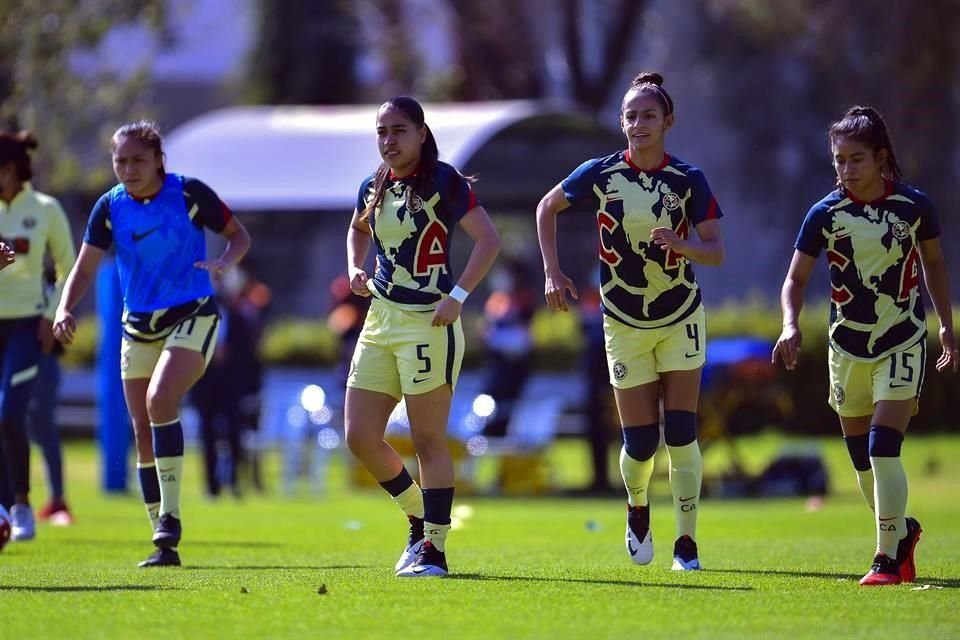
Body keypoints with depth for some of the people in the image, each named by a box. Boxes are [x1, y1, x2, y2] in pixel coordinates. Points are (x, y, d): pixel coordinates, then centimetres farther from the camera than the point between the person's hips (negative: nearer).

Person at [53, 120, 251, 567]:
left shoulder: (189, 193, -10)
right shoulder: (110, 207, -2)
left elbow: (238, 235, 0)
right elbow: (86, 266, 0)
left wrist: (224, 262, -22)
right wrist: (64, 309, -18)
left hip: (192, 316, -5)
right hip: (138, 326, 5)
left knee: (160, 400, -27)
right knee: (143, 430, 3)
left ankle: (170, 516, -20)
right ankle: (164, 543, 11)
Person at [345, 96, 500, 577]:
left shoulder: (443, 181, -9)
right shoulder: (374, 188, 11)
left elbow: (488, 239, -14)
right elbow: (357, 229, 32)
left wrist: (458, 295, -21)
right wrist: (355, 269, 13)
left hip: (428, 322, -7)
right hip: (380, 321, 7)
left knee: (428, 440, -5)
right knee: (360, 438, 4)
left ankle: (434, 550, -1)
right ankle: (419, 518, 23)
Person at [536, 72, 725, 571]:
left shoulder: (688, 180, -7)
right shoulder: (601, 174, -7)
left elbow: (716, 251, -10)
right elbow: (547, 208, 8)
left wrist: (682, 245, -31)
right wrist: (552, 272, 0)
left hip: (681, 319, 0)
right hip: (624, 323, 0)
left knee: (681, 434, -7)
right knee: (640, 442, -1)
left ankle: (686, 543, 1)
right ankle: (637, 507, 32)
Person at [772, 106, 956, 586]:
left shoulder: (914, 205, -8)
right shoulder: (826, 213, -7)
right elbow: (796, 277, -3)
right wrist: (790, 325, -21)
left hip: (902, 342, -3)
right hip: (848, 345, 3)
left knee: (883, 448, -15)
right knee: (862, 460, 9)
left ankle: (889, 558, -10)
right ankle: (902, 531, 34)